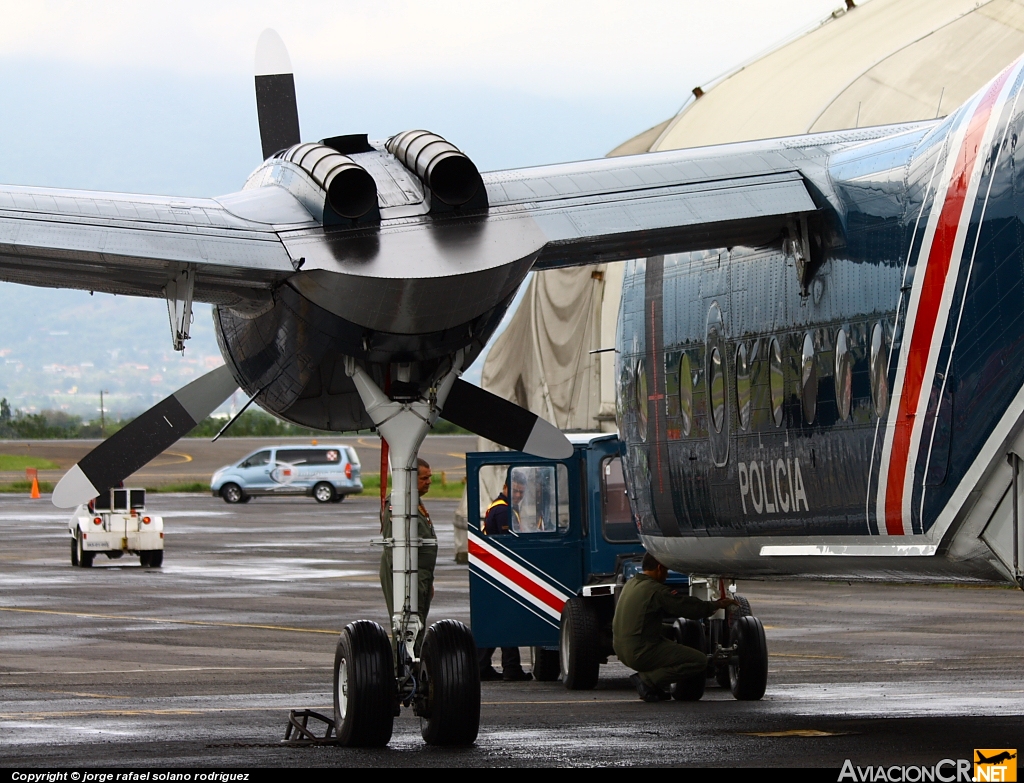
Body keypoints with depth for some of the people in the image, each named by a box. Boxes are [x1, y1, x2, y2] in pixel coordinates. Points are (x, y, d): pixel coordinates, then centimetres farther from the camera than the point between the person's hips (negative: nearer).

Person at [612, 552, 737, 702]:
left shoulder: (631, 584, 13)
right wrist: (717, 605, 5)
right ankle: (647, 681, -8)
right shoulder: (657, 591, -15)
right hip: (640, 653, -9)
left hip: (621, 649, 9)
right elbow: (689, 607, -12)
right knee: (700, 661, -6)